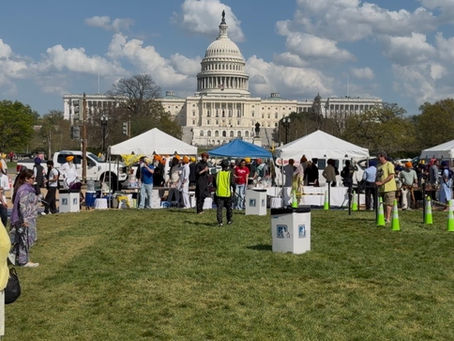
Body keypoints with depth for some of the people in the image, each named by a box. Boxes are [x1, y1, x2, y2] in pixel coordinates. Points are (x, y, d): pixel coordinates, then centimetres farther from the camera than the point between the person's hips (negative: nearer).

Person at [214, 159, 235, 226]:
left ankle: (220, 222, -7)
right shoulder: (230, 173, -6)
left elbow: (214, 183, 7)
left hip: (219, 194, 1)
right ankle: (229, 220, 25)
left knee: (219, 208, 1)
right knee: (229, 207, 15)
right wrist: (233, 190, 8)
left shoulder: (218, 173, 2)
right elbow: (232, 183, -10)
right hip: (227, 193, -1)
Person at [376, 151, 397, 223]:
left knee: (388, 204, -9)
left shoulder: (389, 164, -7)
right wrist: (376, 183, 4)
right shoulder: (379, 166, 18)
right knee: (383, 204, 11)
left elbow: (391, 176, -17)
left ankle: (388, 219, -11)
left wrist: (381, 182, -20)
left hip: (389, 188, -8)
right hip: (381, 188, 8)